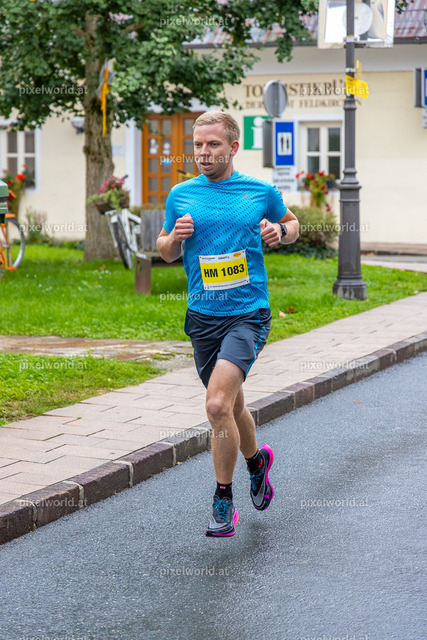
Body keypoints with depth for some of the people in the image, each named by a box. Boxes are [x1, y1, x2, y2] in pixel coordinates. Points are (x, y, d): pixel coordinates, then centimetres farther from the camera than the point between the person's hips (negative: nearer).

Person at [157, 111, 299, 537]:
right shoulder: (181, 195, 6)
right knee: (231, 406, 16)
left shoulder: (261, 192, 1)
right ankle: (256, 460, 47)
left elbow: (291, 223, 19)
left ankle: (223, 501, -6)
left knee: (218, 404, -20)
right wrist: (175, 237, -7)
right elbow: (166, 253, 16)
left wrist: (280, 233, -4)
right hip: (202, 317, 4)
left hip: (247, 314, -4)